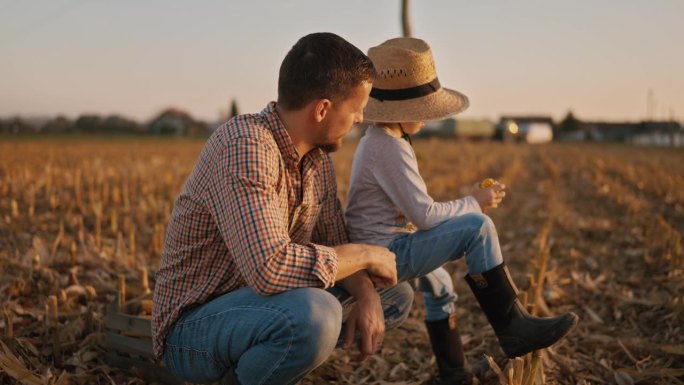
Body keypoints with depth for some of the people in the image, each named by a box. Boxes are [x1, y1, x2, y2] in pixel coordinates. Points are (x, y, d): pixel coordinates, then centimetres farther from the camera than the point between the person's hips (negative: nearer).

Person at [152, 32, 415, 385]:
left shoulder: (317, 154, 2)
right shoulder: (245, 147, -26)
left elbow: (333, 244, 8)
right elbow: (270, 268, -36)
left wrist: (365, 293, -13)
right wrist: (365, 254, -22)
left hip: (258, 301, 9)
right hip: (194, 326, -9)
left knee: (396, 296, 11)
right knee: (314, 314, -37)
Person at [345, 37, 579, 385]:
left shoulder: (376, 140, 11)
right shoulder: (389, 148, -20)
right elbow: (424, 215, -23)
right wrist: (473, 203, -10)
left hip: (378, 252, 11)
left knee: (438, 283, 34)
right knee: (477, 227, -19)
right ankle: (512, 328, -10)